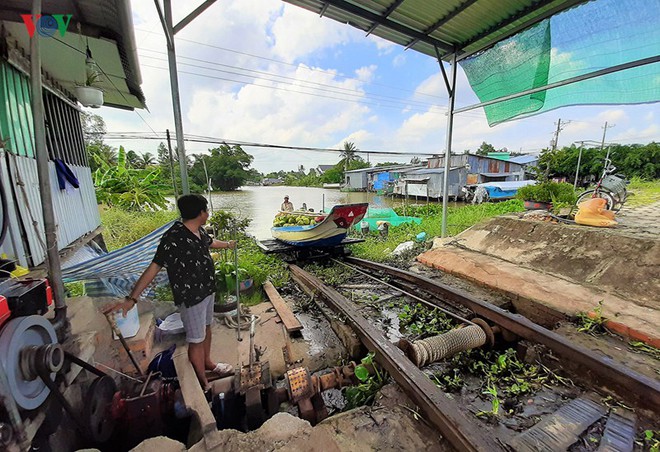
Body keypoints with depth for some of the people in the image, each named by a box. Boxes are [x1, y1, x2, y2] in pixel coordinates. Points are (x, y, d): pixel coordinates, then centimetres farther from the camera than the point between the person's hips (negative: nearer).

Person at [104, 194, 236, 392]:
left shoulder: (198, 231, 0)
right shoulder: (173, 238, -26)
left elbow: (210, 242, 22)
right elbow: (154, 267, -26)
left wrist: (227, 244, 41)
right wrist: (131, 299, -28)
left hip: (207, 289, 9)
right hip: (191, 297, -8)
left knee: (206, 327, 25)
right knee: (196, 340, 7)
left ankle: (207, 362, 48)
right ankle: (204, 385, 25)